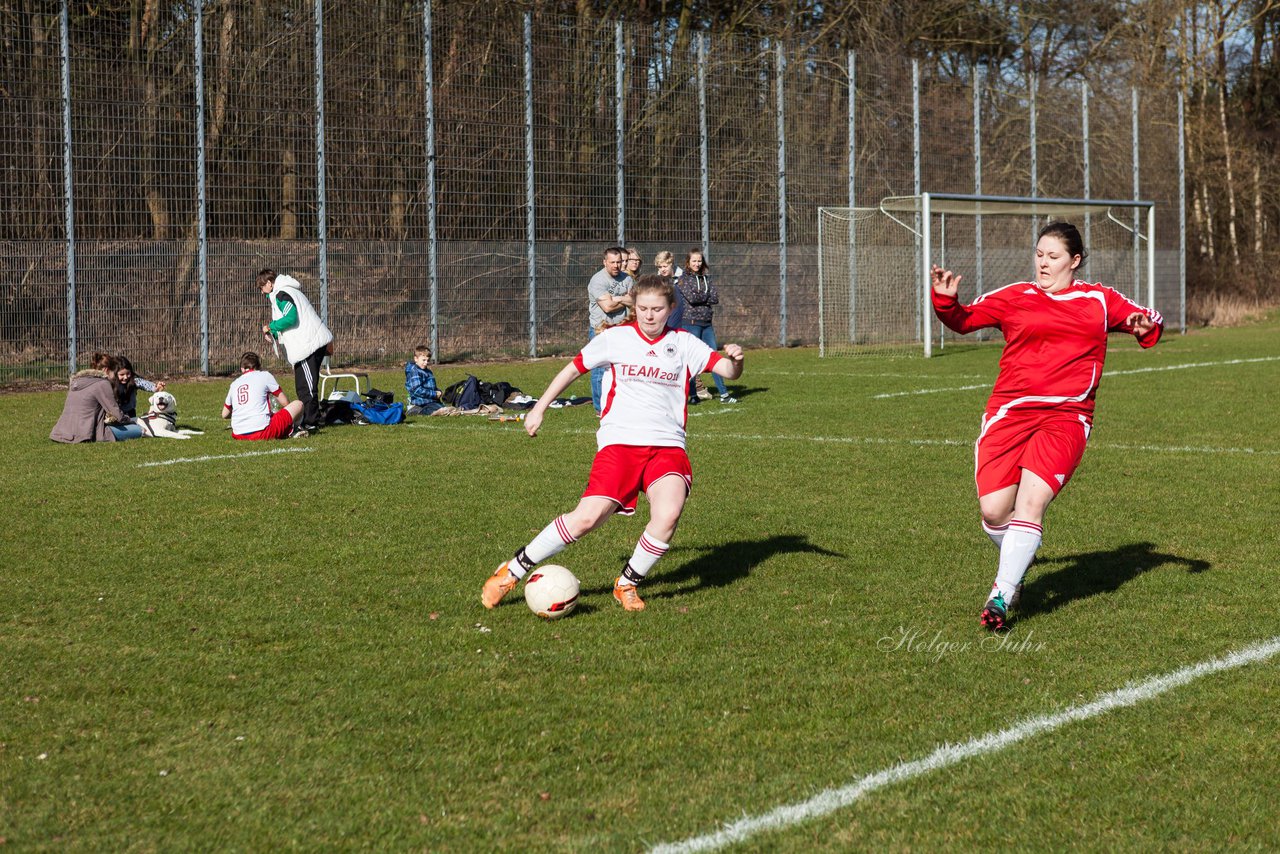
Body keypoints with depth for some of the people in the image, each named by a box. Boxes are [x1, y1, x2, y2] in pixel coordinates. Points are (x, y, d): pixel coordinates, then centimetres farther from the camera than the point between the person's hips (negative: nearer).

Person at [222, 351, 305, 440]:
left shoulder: (234, 383, 18)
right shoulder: (265, 375, 7)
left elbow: (224, 414, 26)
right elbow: (285, 402, 9)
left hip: (238, 435, 4)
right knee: (298, 404, 8)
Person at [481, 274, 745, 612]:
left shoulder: (683, 344, 9)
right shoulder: (615, 338, 7)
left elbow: (729, 371, 2)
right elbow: (573, 368, 19)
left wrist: (734, 359, -21)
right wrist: (540, 407, 20)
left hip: (667, 445, 1)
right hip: (618, 443, -1)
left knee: (668, 513, -27)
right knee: (587, 518, -18)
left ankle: (627, 584, -2)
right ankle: (512, 571, -1)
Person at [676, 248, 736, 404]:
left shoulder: (706, 278, 12)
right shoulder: (683, 279, -3)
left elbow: (716, 298, 2)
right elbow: (691, 298, -16)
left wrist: (699, 297, -9)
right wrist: (707, 297, -2)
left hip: (707, 323, 5)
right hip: (691, 322, -5)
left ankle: (723, 393, 7)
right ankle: (692, 395, 6)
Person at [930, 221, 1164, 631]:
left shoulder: (1099, 301, 14)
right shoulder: (1014, 297, 12)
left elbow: (1150, 321, 22)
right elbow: (964, 320, 11)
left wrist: (1146, 325, -1)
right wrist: (946, 301, -10)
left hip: (1065, 417, -1)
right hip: (1010, 411, 1)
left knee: (1030, 502, -18)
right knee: (993, 510, -7)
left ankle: (1001, 596, -12)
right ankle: (1016, 568, 25)